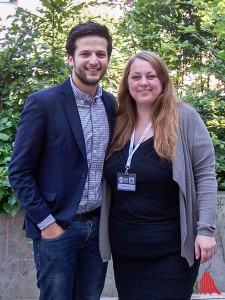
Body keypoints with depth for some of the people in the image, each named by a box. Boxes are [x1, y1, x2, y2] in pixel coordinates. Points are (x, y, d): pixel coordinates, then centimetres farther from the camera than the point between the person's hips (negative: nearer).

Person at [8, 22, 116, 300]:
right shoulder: (42, 103, -12)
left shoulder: (110, 104, 5)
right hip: (56, 228, -5)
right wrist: (46, 223, -12)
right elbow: (19, 172, -10)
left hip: (98, 225, 5)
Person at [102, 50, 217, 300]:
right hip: (124, 247, 5)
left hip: (171, 248, -5)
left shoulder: (184, 118, -8)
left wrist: (205, 229, -15)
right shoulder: (119, 124, 6)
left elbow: (205, 175, -9)